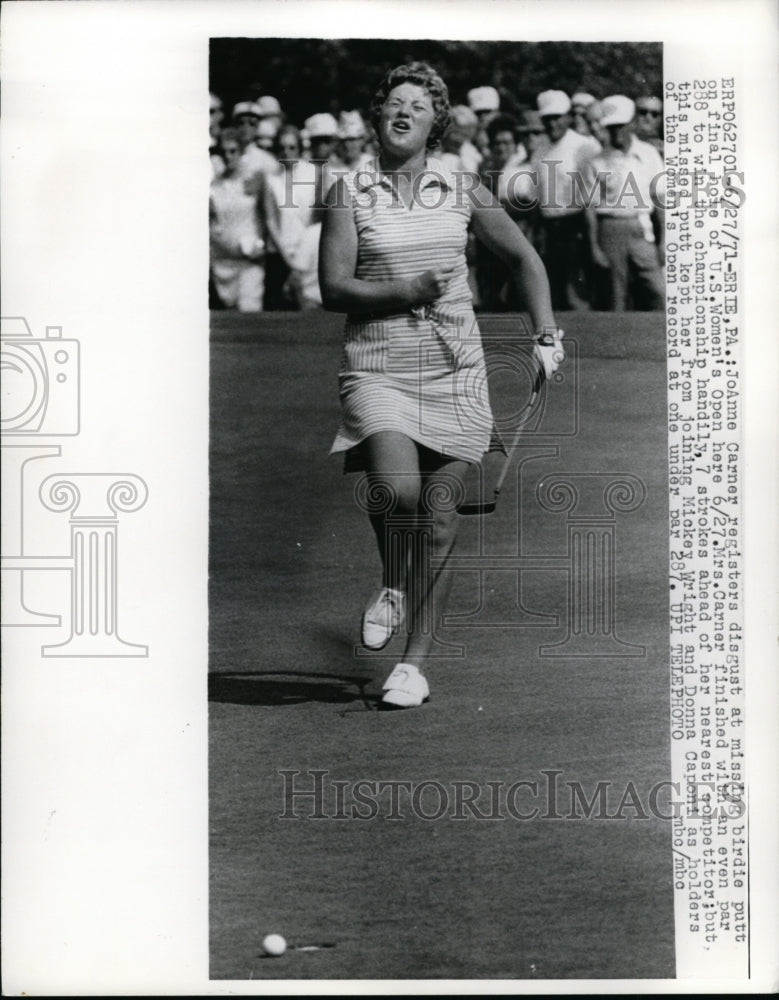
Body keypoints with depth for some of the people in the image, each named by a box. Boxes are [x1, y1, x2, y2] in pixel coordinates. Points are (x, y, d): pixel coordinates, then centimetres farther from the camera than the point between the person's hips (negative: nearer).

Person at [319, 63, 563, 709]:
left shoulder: (462, 190, 8)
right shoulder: (350, 192, 3)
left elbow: (524, 258, 19)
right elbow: (333, 288, -3)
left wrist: (547, 335, 11)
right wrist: (403, 291, -17)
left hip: (455, 371, 2)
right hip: (378, 369, -2)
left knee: (439, 522, 0)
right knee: (395, 487, -25)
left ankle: (416, 664, 13)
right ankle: (391, 587, 9)